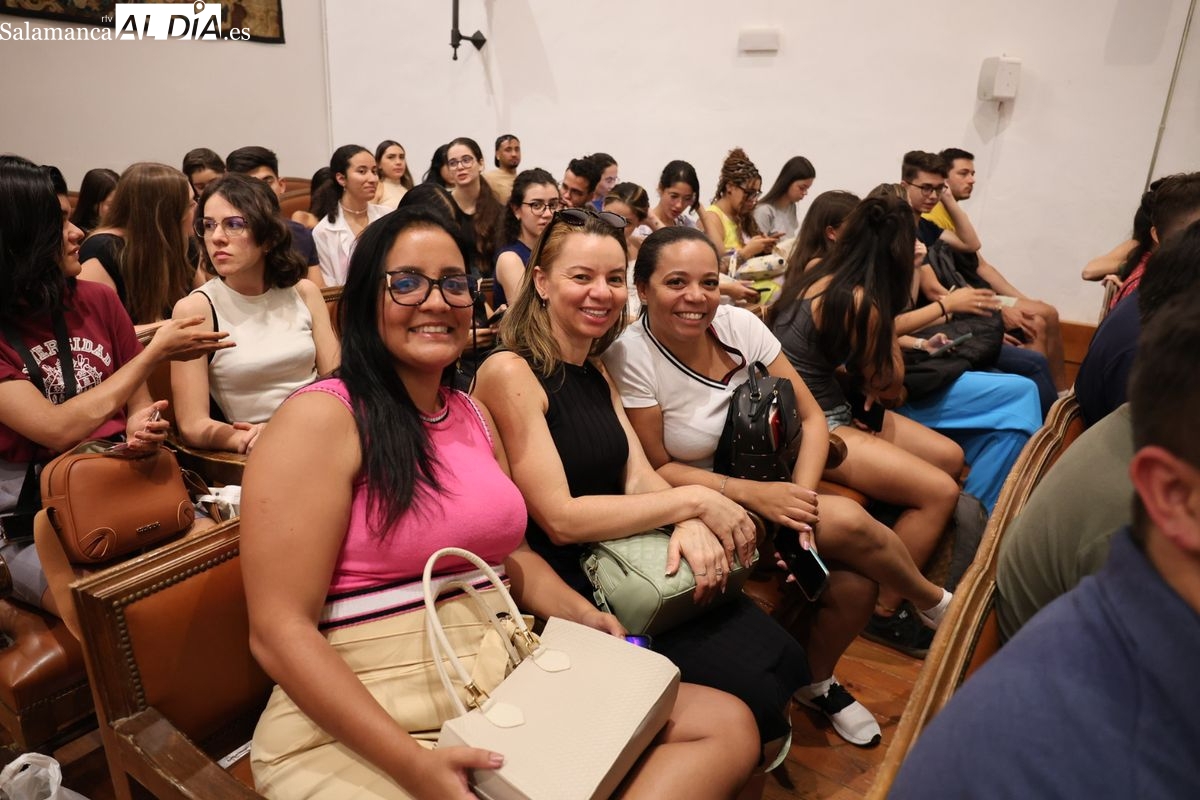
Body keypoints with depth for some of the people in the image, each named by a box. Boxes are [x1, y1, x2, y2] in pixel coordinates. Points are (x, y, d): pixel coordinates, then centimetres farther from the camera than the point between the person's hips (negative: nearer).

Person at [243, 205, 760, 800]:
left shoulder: (473, 415, 12)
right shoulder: (321, 417, -11)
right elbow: (280, 630, -14)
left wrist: (579, 616, 0)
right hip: (363, 723, -7)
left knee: (726, 725, -1)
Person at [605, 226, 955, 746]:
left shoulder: (739, 324, -8)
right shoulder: (631, 358, -19)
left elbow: (810, 419, -4)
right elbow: (657, 469, -13)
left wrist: (800, 499, -19)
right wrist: (752, 493, -23)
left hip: (770, 489, 5)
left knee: (853, 585, -17)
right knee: (850, 523, -20)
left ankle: (817, 682, 16)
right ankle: (935, 603, 14)